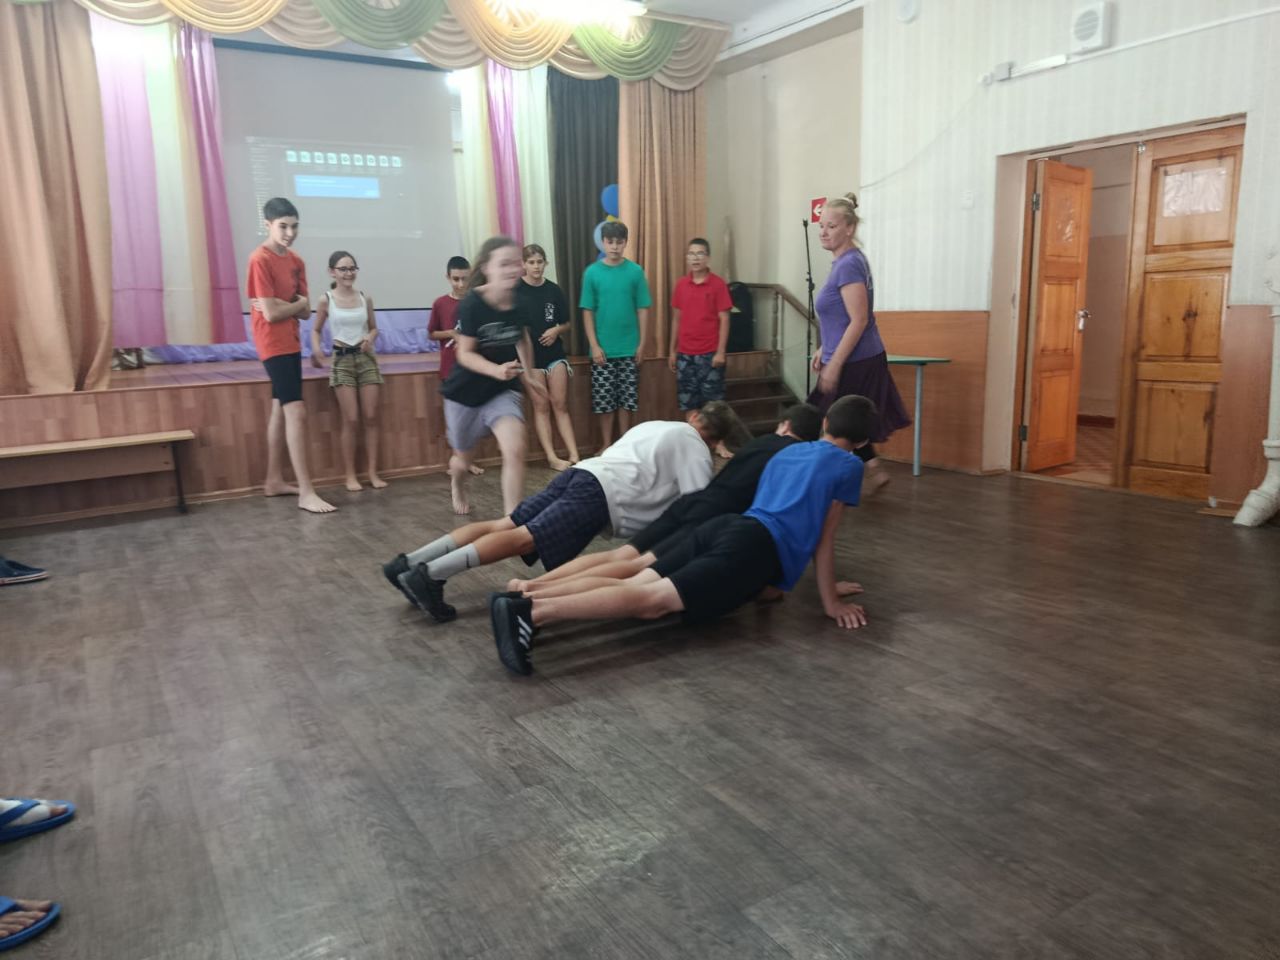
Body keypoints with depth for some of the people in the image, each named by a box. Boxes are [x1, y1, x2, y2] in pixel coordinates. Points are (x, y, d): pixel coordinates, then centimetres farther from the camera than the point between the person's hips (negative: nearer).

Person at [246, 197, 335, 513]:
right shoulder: (260, 260, -14)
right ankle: (306, 493, -13)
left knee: (281, 409, 13)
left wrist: (282, 305, -13)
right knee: (297, 412, -13)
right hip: (274, 345, -9)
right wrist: (298, 303, -3)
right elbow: (271, 314, -18)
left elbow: (305, 312, 4)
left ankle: (274, 481, 24)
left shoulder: (296, 261, 10)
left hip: (290, 343, 9)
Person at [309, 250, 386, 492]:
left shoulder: (365, 298, 4)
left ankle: (373, 472, 10)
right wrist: (316, 348, -13)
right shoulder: (326, 300, -2)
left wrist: (370, 339, -8)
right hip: (342, 359, -3)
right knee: (350, 419, -4)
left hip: (366, 358, 3)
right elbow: (316, 330, 6)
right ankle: (351, 475, 6)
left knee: (371, 417, 2)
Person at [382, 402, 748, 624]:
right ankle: (430, 574, -34)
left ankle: (410, 563, -12)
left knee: (503, 526, -2)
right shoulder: (694, 447, 11)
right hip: (601, 495, -7)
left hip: (582, 472, 8)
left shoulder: (656, 426, 34)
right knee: (523, 538, -20)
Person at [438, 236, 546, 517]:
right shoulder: (472, 304, -23)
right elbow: (464, 354, -21)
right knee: (463, 459, 19)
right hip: (466, 392, -2)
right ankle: (457, 486, 57)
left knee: (515, 450, -23)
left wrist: (528, 374, 20)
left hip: (503, 391, 2)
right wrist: (496, 370, -38)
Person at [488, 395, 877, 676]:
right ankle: (530, 613, -37)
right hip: (759, 547, -7)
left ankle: (525, 604, -23)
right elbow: (824, 539, 12)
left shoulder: (786, 452, 33)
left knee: (636, 586, -7)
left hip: (723, 526, 7)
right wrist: (831, 602, 18)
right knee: (653, 599, -21)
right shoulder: (848, 465, 14)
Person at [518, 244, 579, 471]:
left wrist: (557, 330, -11)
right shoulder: (515, 291, -5)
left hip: (555, 354, 2)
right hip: (530, 355, -2)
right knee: (541, 407, 3)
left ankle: (574, 455, 3)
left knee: (561, 405, 4)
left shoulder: (554, 290, 3)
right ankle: (552, 458, 5)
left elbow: (567, 324, 10)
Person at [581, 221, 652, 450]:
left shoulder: (635, 271, -1)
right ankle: (606, 444, 17)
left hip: (629, 348, 1)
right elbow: (587, 312, -1)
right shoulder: (592, 272, -2)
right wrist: (594, 345, -8)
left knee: (627, 399, 8)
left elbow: (642, 309, 2)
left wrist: (642, 343, -2)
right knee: (603, 401, 4)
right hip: (603, 349, 0)